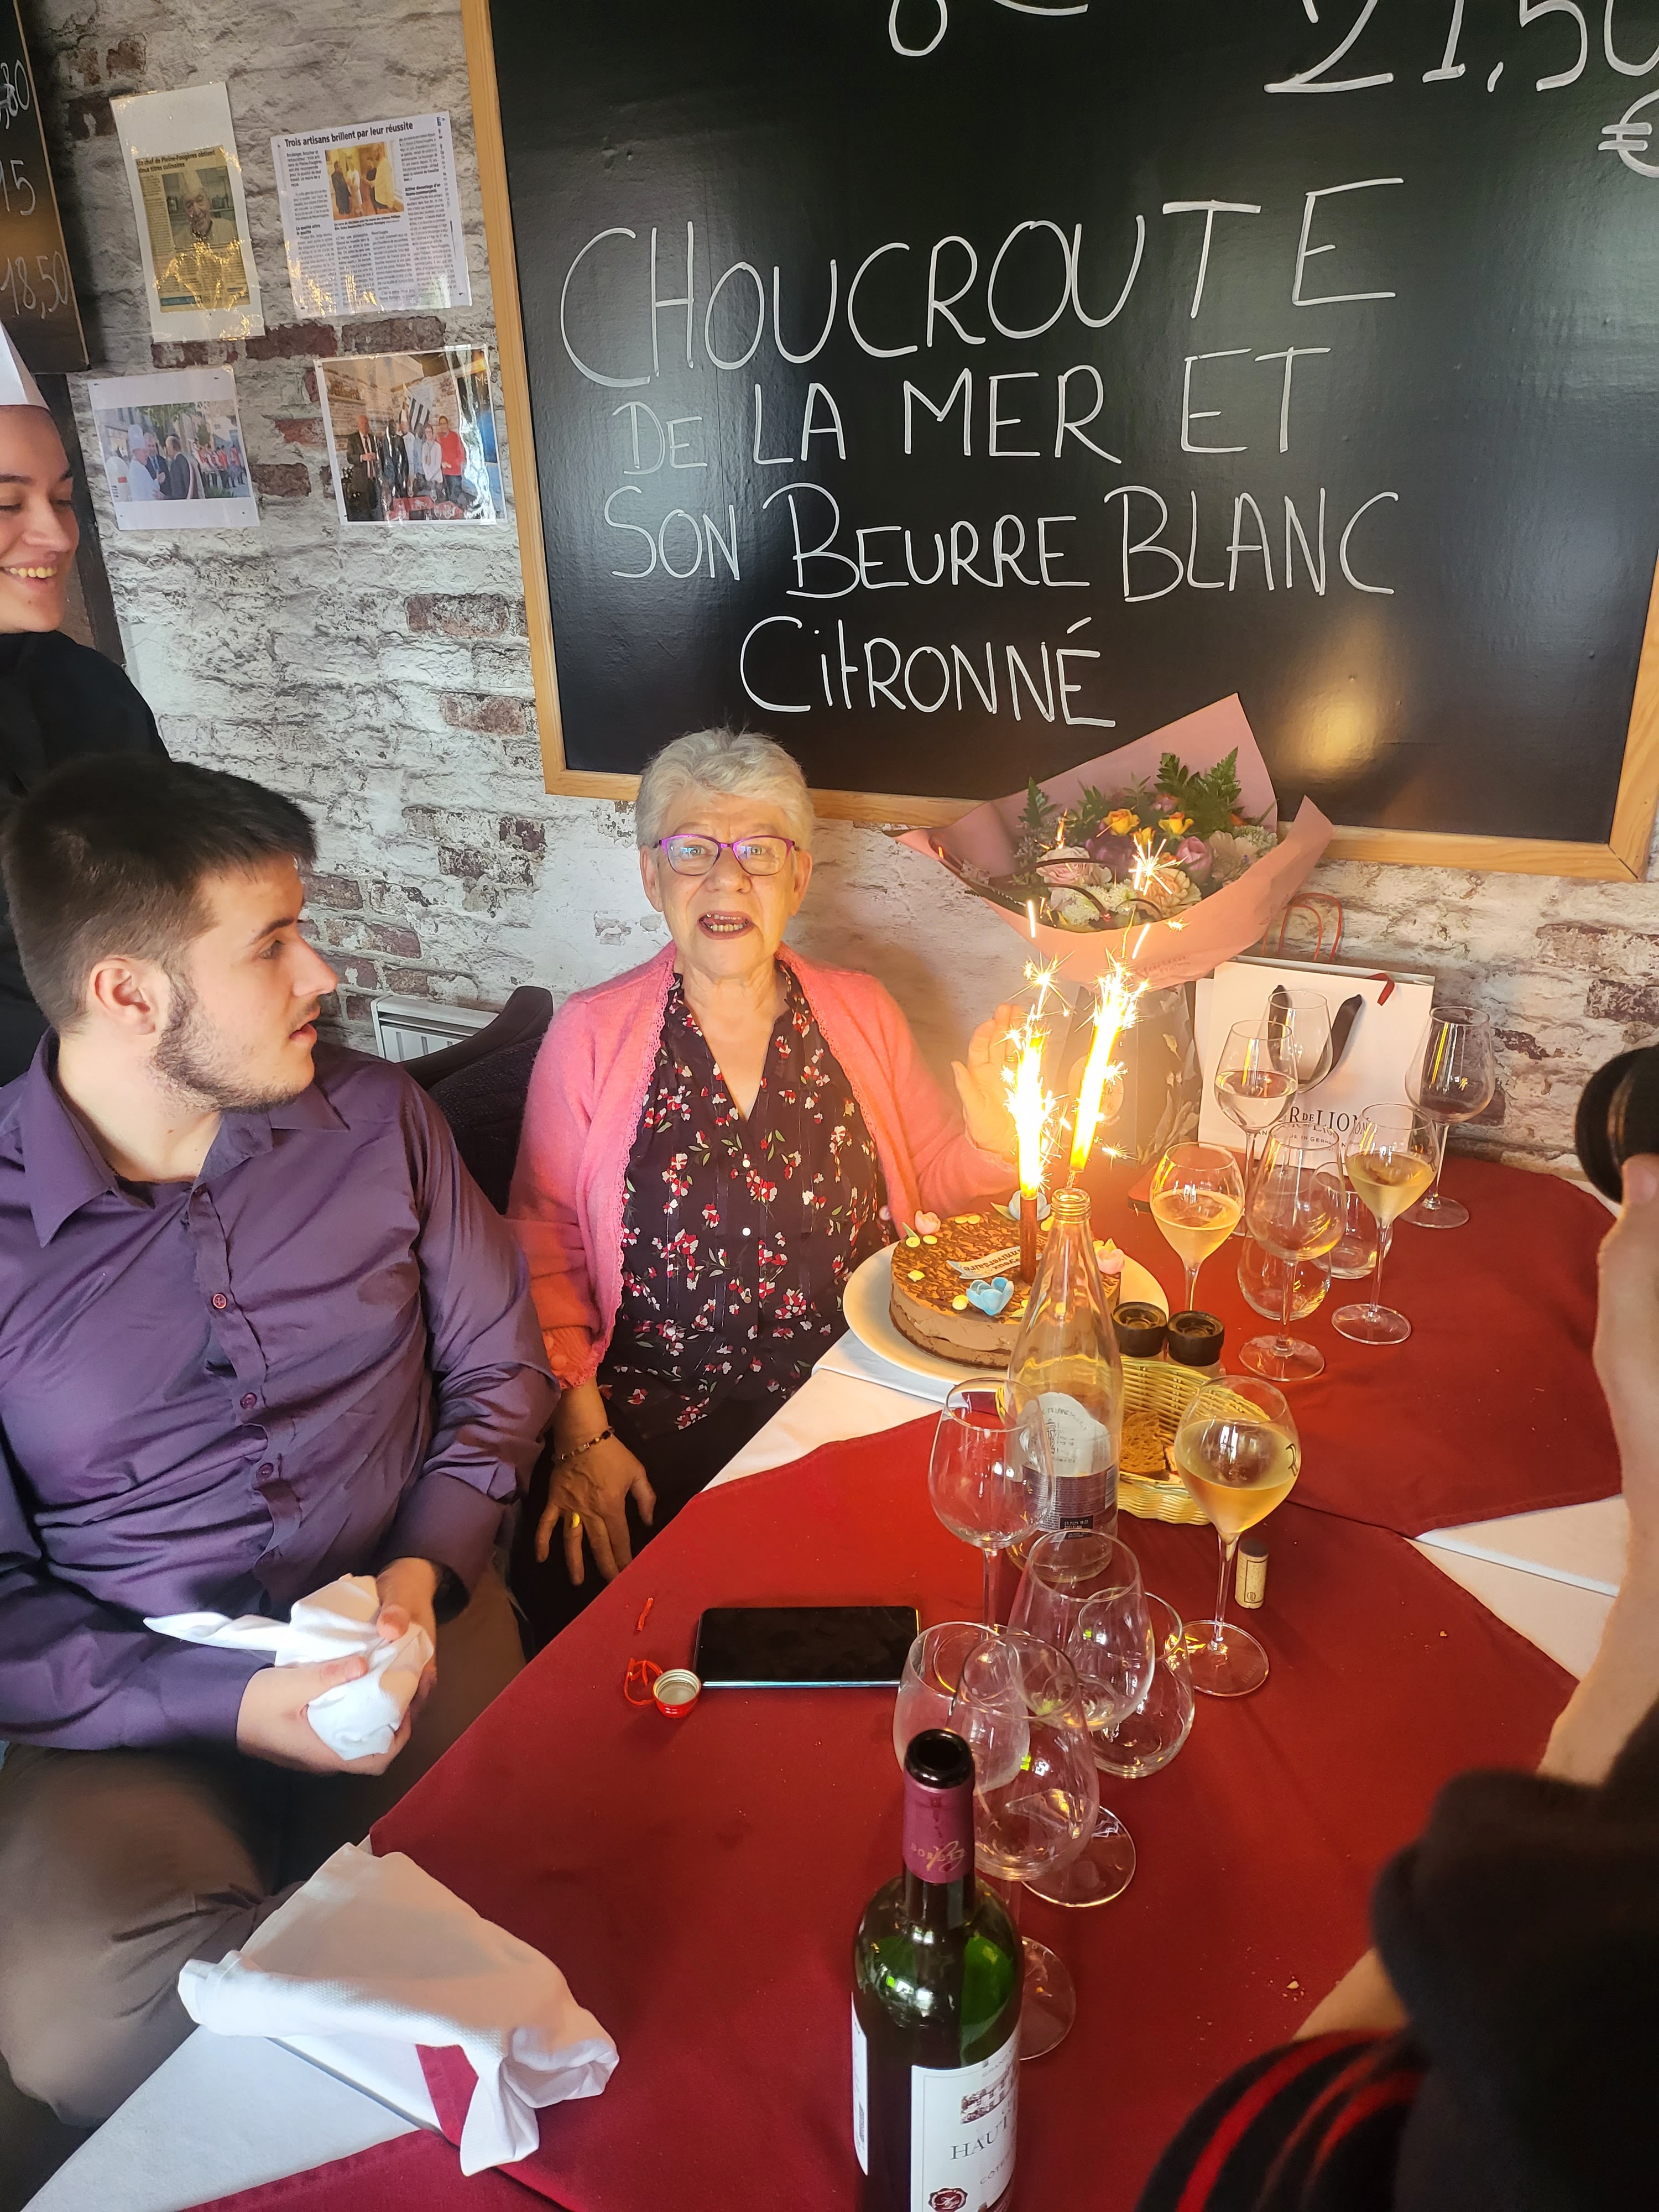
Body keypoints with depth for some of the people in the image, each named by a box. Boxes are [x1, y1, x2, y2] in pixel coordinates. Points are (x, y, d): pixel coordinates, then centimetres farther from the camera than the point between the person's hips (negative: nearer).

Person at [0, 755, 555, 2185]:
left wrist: (431, 1563, -9)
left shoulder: (377, 1121, -1)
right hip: (135, 1710, -1)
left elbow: (498, 1365, 7)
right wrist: (228, 1706, -16)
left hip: (415, 1635, 2)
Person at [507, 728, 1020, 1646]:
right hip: (656, 1418, -1)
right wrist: (581, 1430, -7)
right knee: (574, 1587, -22)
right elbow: (545, 1247, 2)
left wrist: (990, 1133, -8)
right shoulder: (589, 1035, -1)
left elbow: (933, 1186, 14)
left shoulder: (861, 1012, 6)